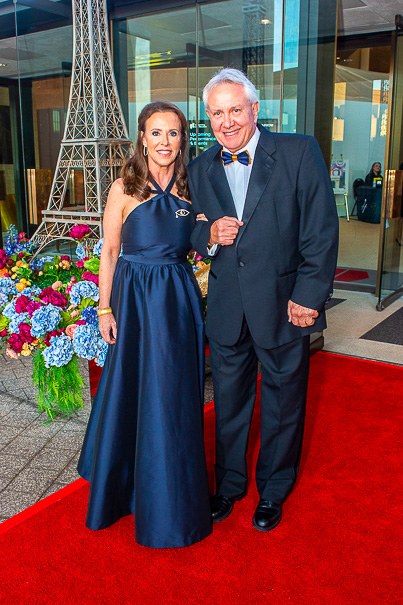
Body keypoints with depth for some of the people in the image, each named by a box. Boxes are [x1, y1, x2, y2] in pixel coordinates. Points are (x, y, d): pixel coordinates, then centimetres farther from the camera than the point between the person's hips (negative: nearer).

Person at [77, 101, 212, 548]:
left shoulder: (190, 189, 4)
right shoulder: (124, 189, -5)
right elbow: (109, 252, -2)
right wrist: (105, 309, -5)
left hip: (179, 298, 3)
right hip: (134, 297, -2)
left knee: (174, 395, 10)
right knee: (131, 390, 8)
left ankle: (170, 494, 31)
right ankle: (126, 482, 33)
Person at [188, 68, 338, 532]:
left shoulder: (300, 152, -8)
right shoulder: (201, 169, 5)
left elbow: (321, 231, -10)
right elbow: (193, 235, 11)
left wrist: (308, 297, -13)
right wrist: (209, 234, -12)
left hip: (283, 306, -3)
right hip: (226, 310, 4)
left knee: (283, 404, 13)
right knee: (228, 402, 17)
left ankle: (273, 491, 37)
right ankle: (229, 484, 40)